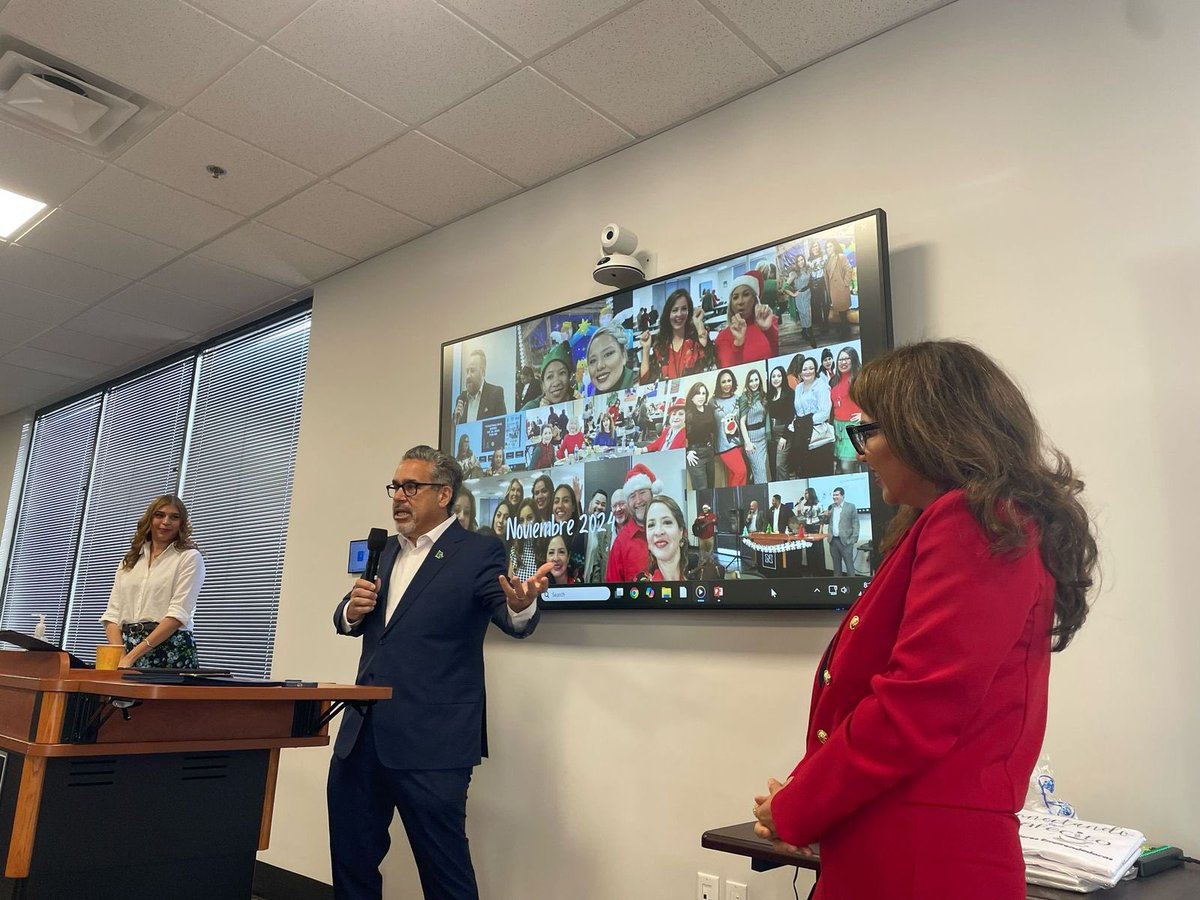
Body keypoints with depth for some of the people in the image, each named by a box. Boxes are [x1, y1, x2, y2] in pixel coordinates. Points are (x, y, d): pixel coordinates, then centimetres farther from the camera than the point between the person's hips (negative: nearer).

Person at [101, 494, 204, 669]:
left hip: (171, 650, -4)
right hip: (127, 646, 4)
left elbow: (178, 614, -11)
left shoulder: (189, 558, -1)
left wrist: (132, 656, -17)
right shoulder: (129, 560, 15)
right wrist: (119, 657, -9)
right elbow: (113, 613, 8)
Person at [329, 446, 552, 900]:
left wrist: (521, 605, -44)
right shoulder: (388, 550, 13)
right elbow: (350, 623, 16)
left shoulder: (479, 552, -7)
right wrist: (352, 610, -9)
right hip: (362, 732, 7)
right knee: (351, 859, 18)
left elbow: (510, 619, -19)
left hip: (431, 741, -6)